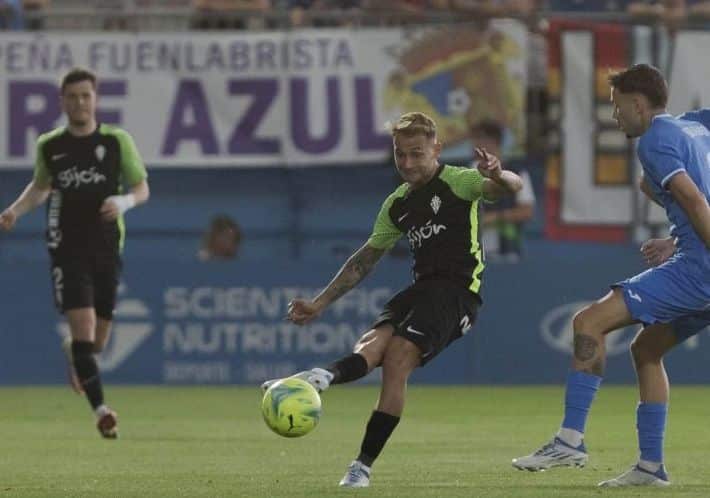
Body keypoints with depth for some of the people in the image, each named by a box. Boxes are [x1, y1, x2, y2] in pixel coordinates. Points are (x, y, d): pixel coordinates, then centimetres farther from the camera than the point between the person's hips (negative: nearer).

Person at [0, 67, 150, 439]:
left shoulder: (117, 141, 1)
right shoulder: (48, 146, 5)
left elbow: (142, 188, 6)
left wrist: (124, 201, -16)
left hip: (106, 250, 1)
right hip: (67, 250, -1)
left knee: (97, 342, 9)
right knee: (83, 328, -18)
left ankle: (72, 354, 46)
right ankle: (100, 409, -18)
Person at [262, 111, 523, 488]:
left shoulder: (457, 182, 1)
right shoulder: (397, 205, 20)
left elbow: (512, 187, -17)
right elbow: (365, 259, 28)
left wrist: (498, 177, -42)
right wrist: (319, 304, 24)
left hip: (458, 290, -6)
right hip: (421, 288, 6)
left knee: (398, 357, -25)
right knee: (371, 346, -21)